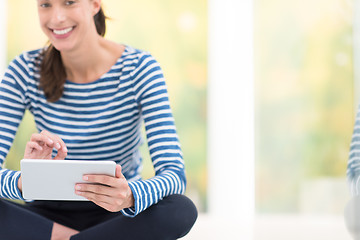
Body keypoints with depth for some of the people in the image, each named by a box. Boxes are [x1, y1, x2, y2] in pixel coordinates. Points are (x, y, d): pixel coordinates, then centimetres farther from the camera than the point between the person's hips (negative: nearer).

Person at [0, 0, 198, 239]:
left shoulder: (140, 69, -12)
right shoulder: (24, 71, -7)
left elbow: (175, 174, -21)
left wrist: (129, 196, -44)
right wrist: (23, 180, -39)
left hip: (114, 216, 0)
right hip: (49, 214, 1)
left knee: (182, 210, -32)